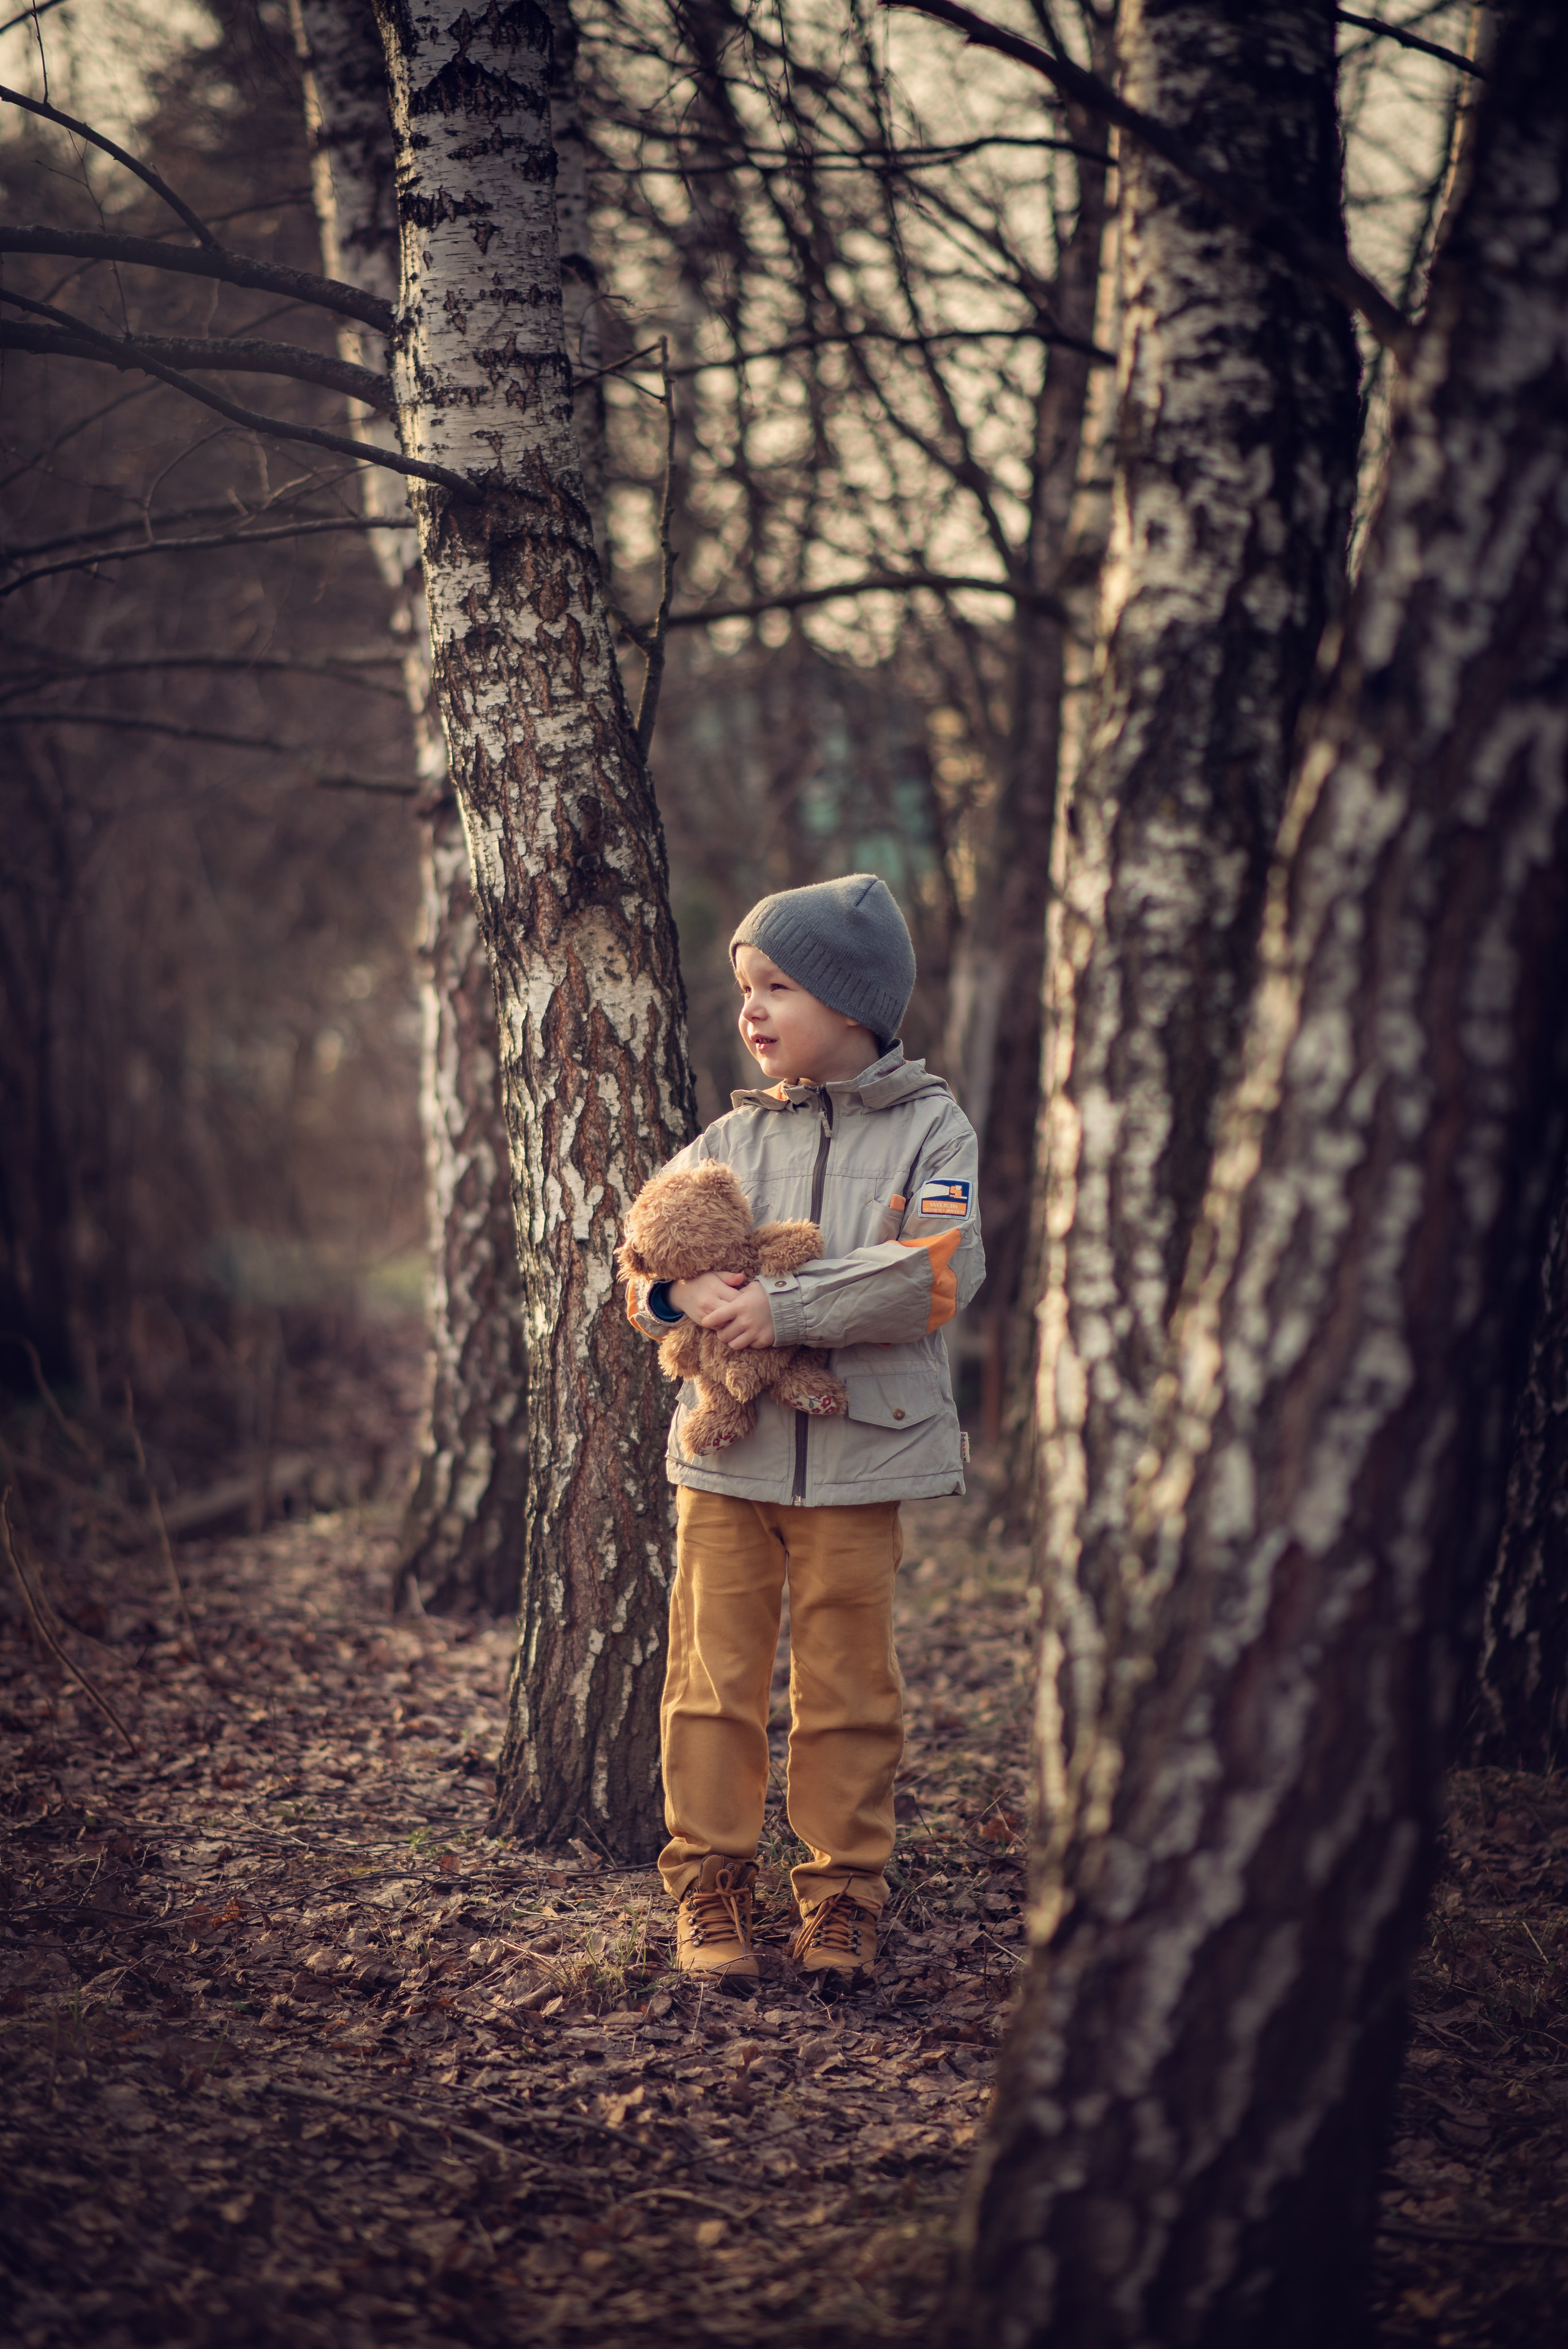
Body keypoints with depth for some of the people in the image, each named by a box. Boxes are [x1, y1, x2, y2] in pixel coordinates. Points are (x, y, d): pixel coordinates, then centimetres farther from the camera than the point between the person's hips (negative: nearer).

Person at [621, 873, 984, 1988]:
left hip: (861, 1452, -3)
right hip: (727, 1448, 3)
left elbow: (936, 1275, -16)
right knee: (716, 1675, 4)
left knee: (849, 1685, 5)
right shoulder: (734, 1137, 9)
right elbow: (646, 1256, 9)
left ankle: (845, 1894, 16)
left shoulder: (931, 1130, -2)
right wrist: (684, 1292, -15)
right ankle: (711, 1884, 15)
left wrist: (785, 1309, -21)